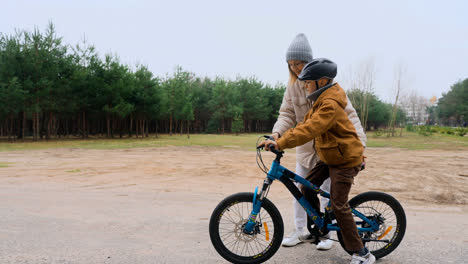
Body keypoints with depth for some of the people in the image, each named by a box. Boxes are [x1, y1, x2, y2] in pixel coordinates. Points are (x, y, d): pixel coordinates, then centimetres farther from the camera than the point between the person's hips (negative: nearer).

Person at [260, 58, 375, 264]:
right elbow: (305, 123, 12)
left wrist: (281, 144, -37)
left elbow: (310, 130, -35)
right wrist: (280, 138, 4)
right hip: (330, 157, 10)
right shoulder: (321, 100, 10)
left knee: (339, 206, -8)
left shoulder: (331, 104, -25)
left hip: (346, 160, -10)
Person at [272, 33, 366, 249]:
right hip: (305, 145, 5)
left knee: (327, 193, 4)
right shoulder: (292, 87, -1)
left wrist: (359, 143, -25)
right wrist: (277, 132, -23)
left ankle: (327, 234, 21)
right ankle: (300, 231, 23)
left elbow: (348, 113, -16)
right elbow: (287, 114, -2)